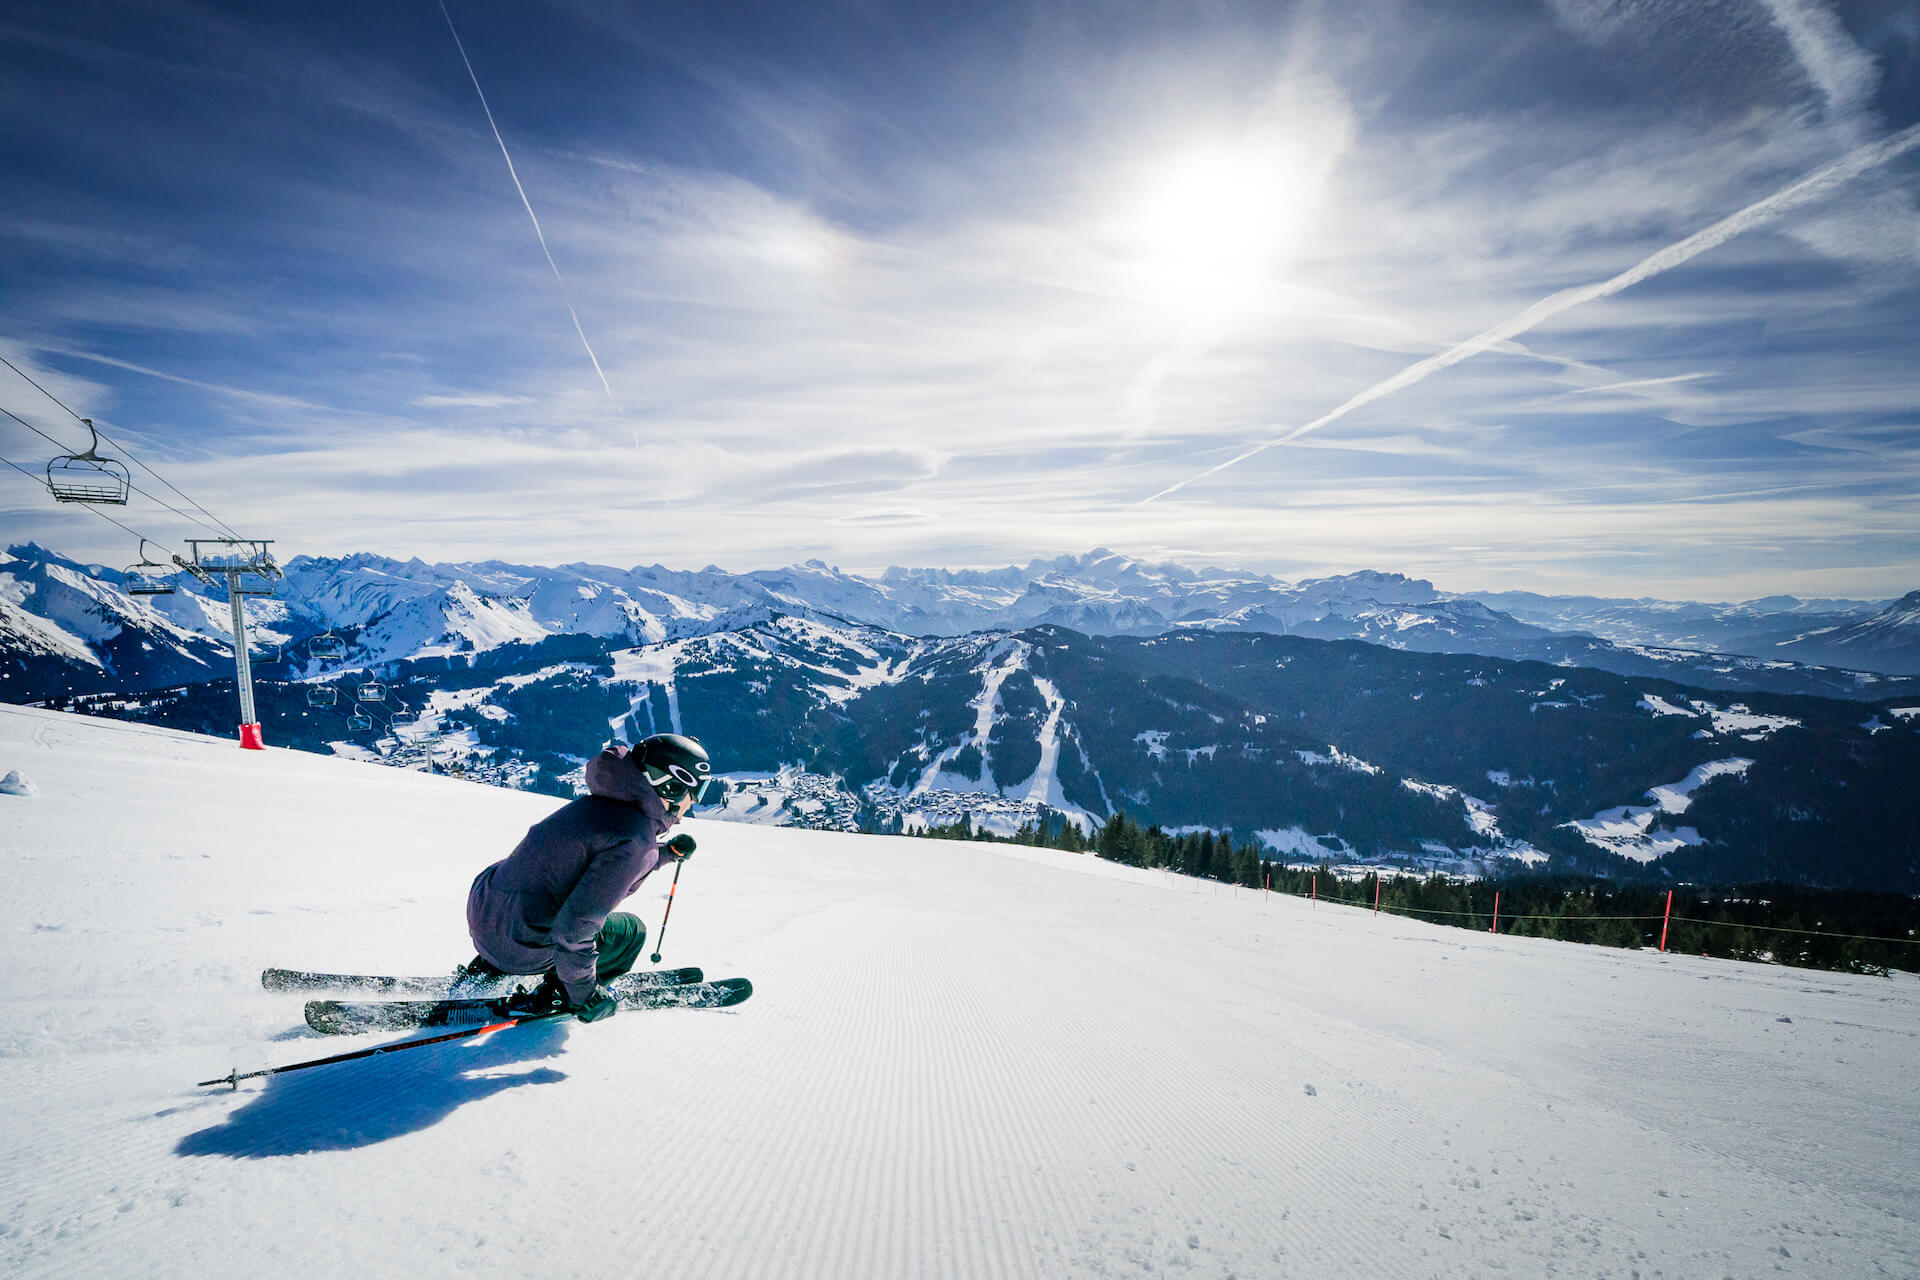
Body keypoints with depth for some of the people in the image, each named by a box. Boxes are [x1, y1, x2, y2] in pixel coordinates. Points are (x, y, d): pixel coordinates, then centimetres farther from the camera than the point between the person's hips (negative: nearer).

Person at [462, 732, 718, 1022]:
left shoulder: (603, 801, 6)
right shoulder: (634, 839, -22)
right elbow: (573, 928, -25)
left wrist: (667, 851, 22)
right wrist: (585, 996, -11)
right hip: (521, 942, -8)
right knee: (631, 931, 10)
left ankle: (489, 967, 31)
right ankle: (550, 997, 11)